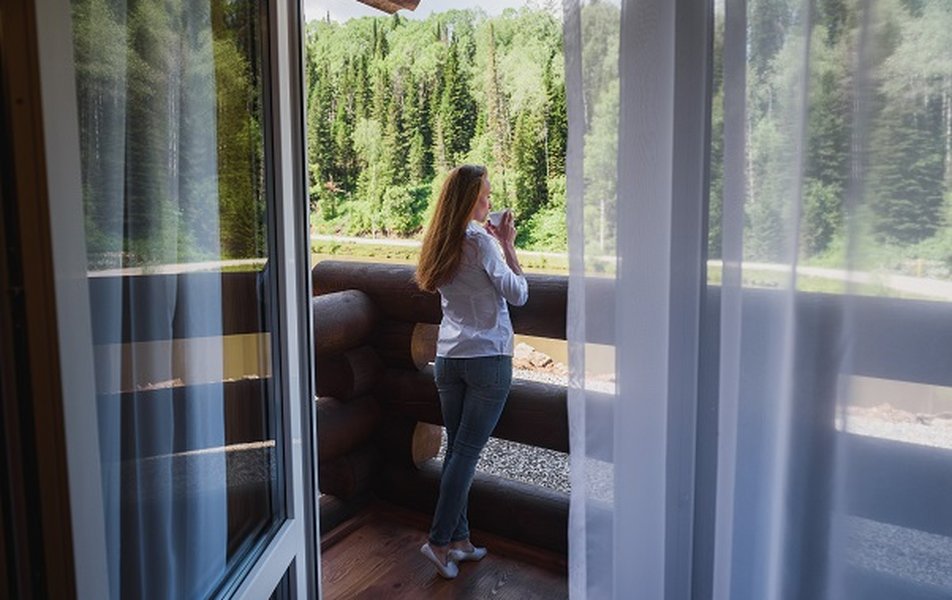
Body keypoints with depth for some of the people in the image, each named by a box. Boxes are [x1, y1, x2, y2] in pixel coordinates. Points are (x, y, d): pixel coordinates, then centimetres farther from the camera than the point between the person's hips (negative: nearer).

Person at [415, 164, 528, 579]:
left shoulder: (441, 242, 9)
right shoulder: (480, 241, -12)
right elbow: (518, 294, -10)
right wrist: (508, 244, -3)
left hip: (449, 359, 7)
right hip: (488, 359, -7)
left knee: (456, 449, 11)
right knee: (467, 451, 0)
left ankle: (459, 538, 19)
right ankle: (440, 540, 3)